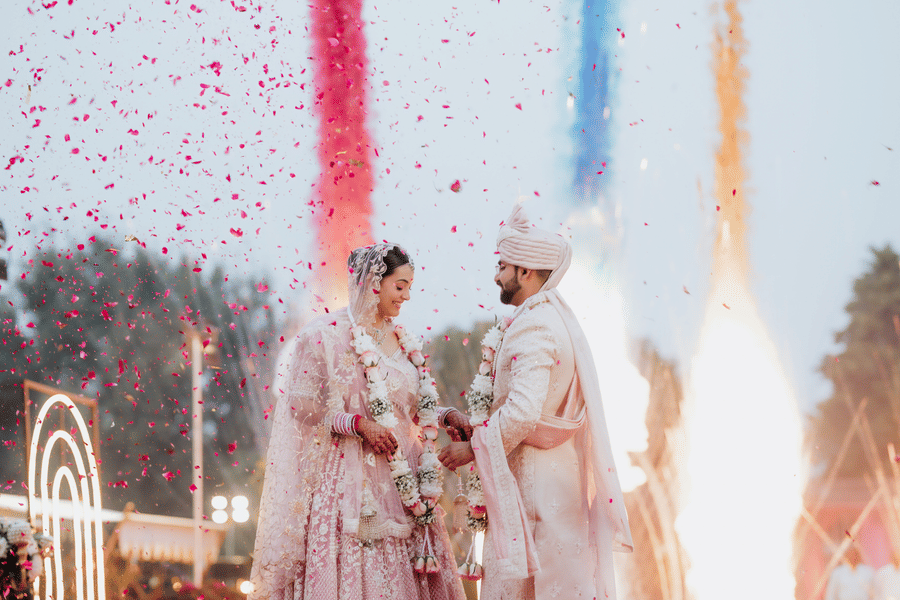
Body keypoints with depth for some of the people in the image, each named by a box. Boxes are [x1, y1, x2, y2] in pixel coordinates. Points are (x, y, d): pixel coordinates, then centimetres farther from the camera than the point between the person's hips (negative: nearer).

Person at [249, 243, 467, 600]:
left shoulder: (404, 341, 14)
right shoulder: (326, 335, -5)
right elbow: (304, 407, -9)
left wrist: (444, 416, 2)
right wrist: (359, 425, -17)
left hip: (401, 479, 6)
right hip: (350, 474, -6)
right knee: (348, 570, -8)